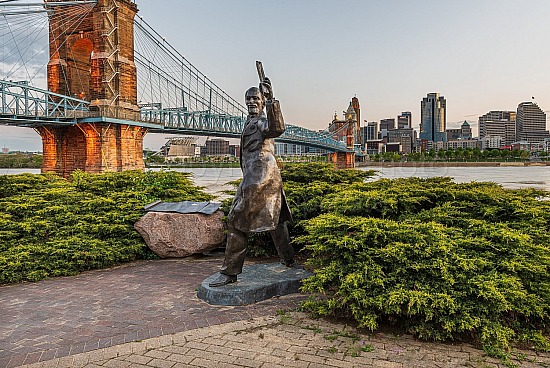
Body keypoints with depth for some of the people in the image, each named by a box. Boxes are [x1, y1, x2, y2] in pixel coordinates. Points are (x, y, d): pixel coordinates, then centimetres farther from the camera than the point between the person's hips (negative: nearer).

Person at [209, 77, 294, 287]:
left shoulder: (261, 122, -8)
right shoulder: (251, 122, 22)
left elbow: (277, 129, -32)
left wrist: (271, 100, -37)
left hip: (258, 179, -11)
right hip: (270, 178, 11)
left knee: (236, 221, -8)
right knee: (275, 220, 18)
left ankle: (230, 272, -3)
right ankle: (289, 260, 30)